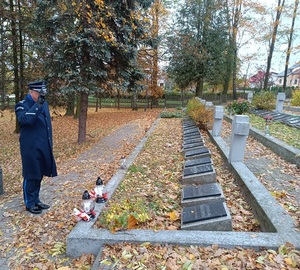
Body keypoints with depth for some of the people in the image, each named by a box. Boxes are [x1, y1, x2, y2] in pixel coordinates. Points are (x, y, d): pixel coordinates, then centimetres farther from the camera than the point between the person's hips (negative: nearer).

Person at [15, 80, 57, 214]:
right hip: (31, 148, -7)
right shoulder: (22, 105, -9)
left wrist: (49, 145, 17)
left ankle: (36, 200, 31)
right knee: (31, 176, 5)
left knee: (39, 175, 16)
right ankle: (29, 203, 21)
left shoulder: (44, 104, 11)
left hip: (43, 148, 7)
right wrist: (38, 104, -30)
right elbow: (26, 120, -30)